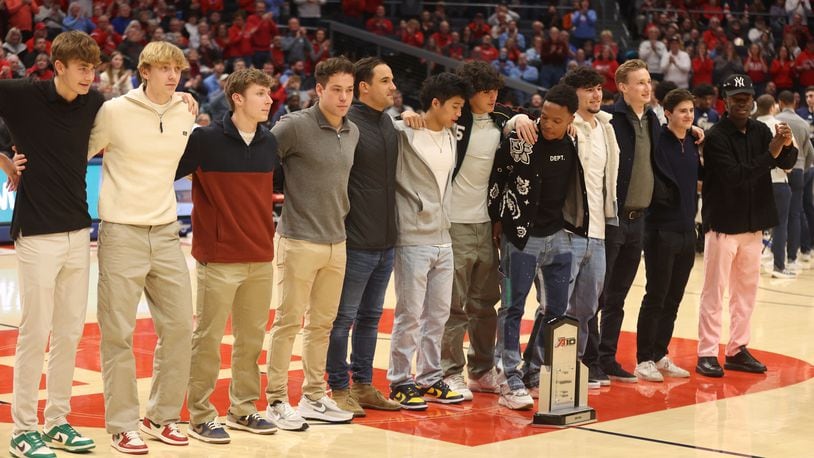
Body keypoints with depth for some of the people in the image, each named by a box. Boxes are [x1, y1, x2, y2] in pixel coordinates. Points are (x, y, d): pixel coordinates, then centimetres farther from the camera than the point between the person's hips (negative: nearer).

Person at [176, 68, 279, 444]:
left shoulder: (269, 143, 9)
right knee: (208, 338, 1)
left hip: (261, 258, 6)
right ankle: (200, 416, 10)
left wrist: (270, 225, 18)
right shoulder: (205, 140, -9)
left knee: (251, 338, 11)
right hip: (219, 258, -6)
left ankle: (243, 409, 23)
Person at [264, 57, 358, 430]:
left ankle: (314, 398, 21)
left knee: (322, 323, 12)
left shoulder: (352, 132, 10)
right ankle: (276, 401, 6)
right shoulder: (295, 126, -11)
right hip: (299, 242, -7)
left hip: (336, 243, 7)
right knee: (288, 322, -1)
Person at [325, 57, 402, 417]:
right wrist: (340, 232, -17)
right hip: (356, 243, -8)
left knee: (370, 316, 15)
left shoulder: (388, 123, 10)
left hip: (386, 242, 8)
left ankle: (363, 386, 24)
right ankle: (339, 389, 11)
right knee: (343, 317, 2)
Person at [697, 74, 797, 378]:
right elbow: (735, 176, -22)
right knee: (714, 292, -1)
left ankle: (737, 350, 21)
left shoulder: (760, 131, 5)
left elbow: (787, 164, 2)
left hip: (753, 224, 6)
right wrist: (770, 154, -27)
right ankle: (707, 353, 4)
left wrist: (787, 146, -19)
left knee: (746, 290, 12)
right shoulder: (717, 137, -13)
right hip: (723, 224, -6)